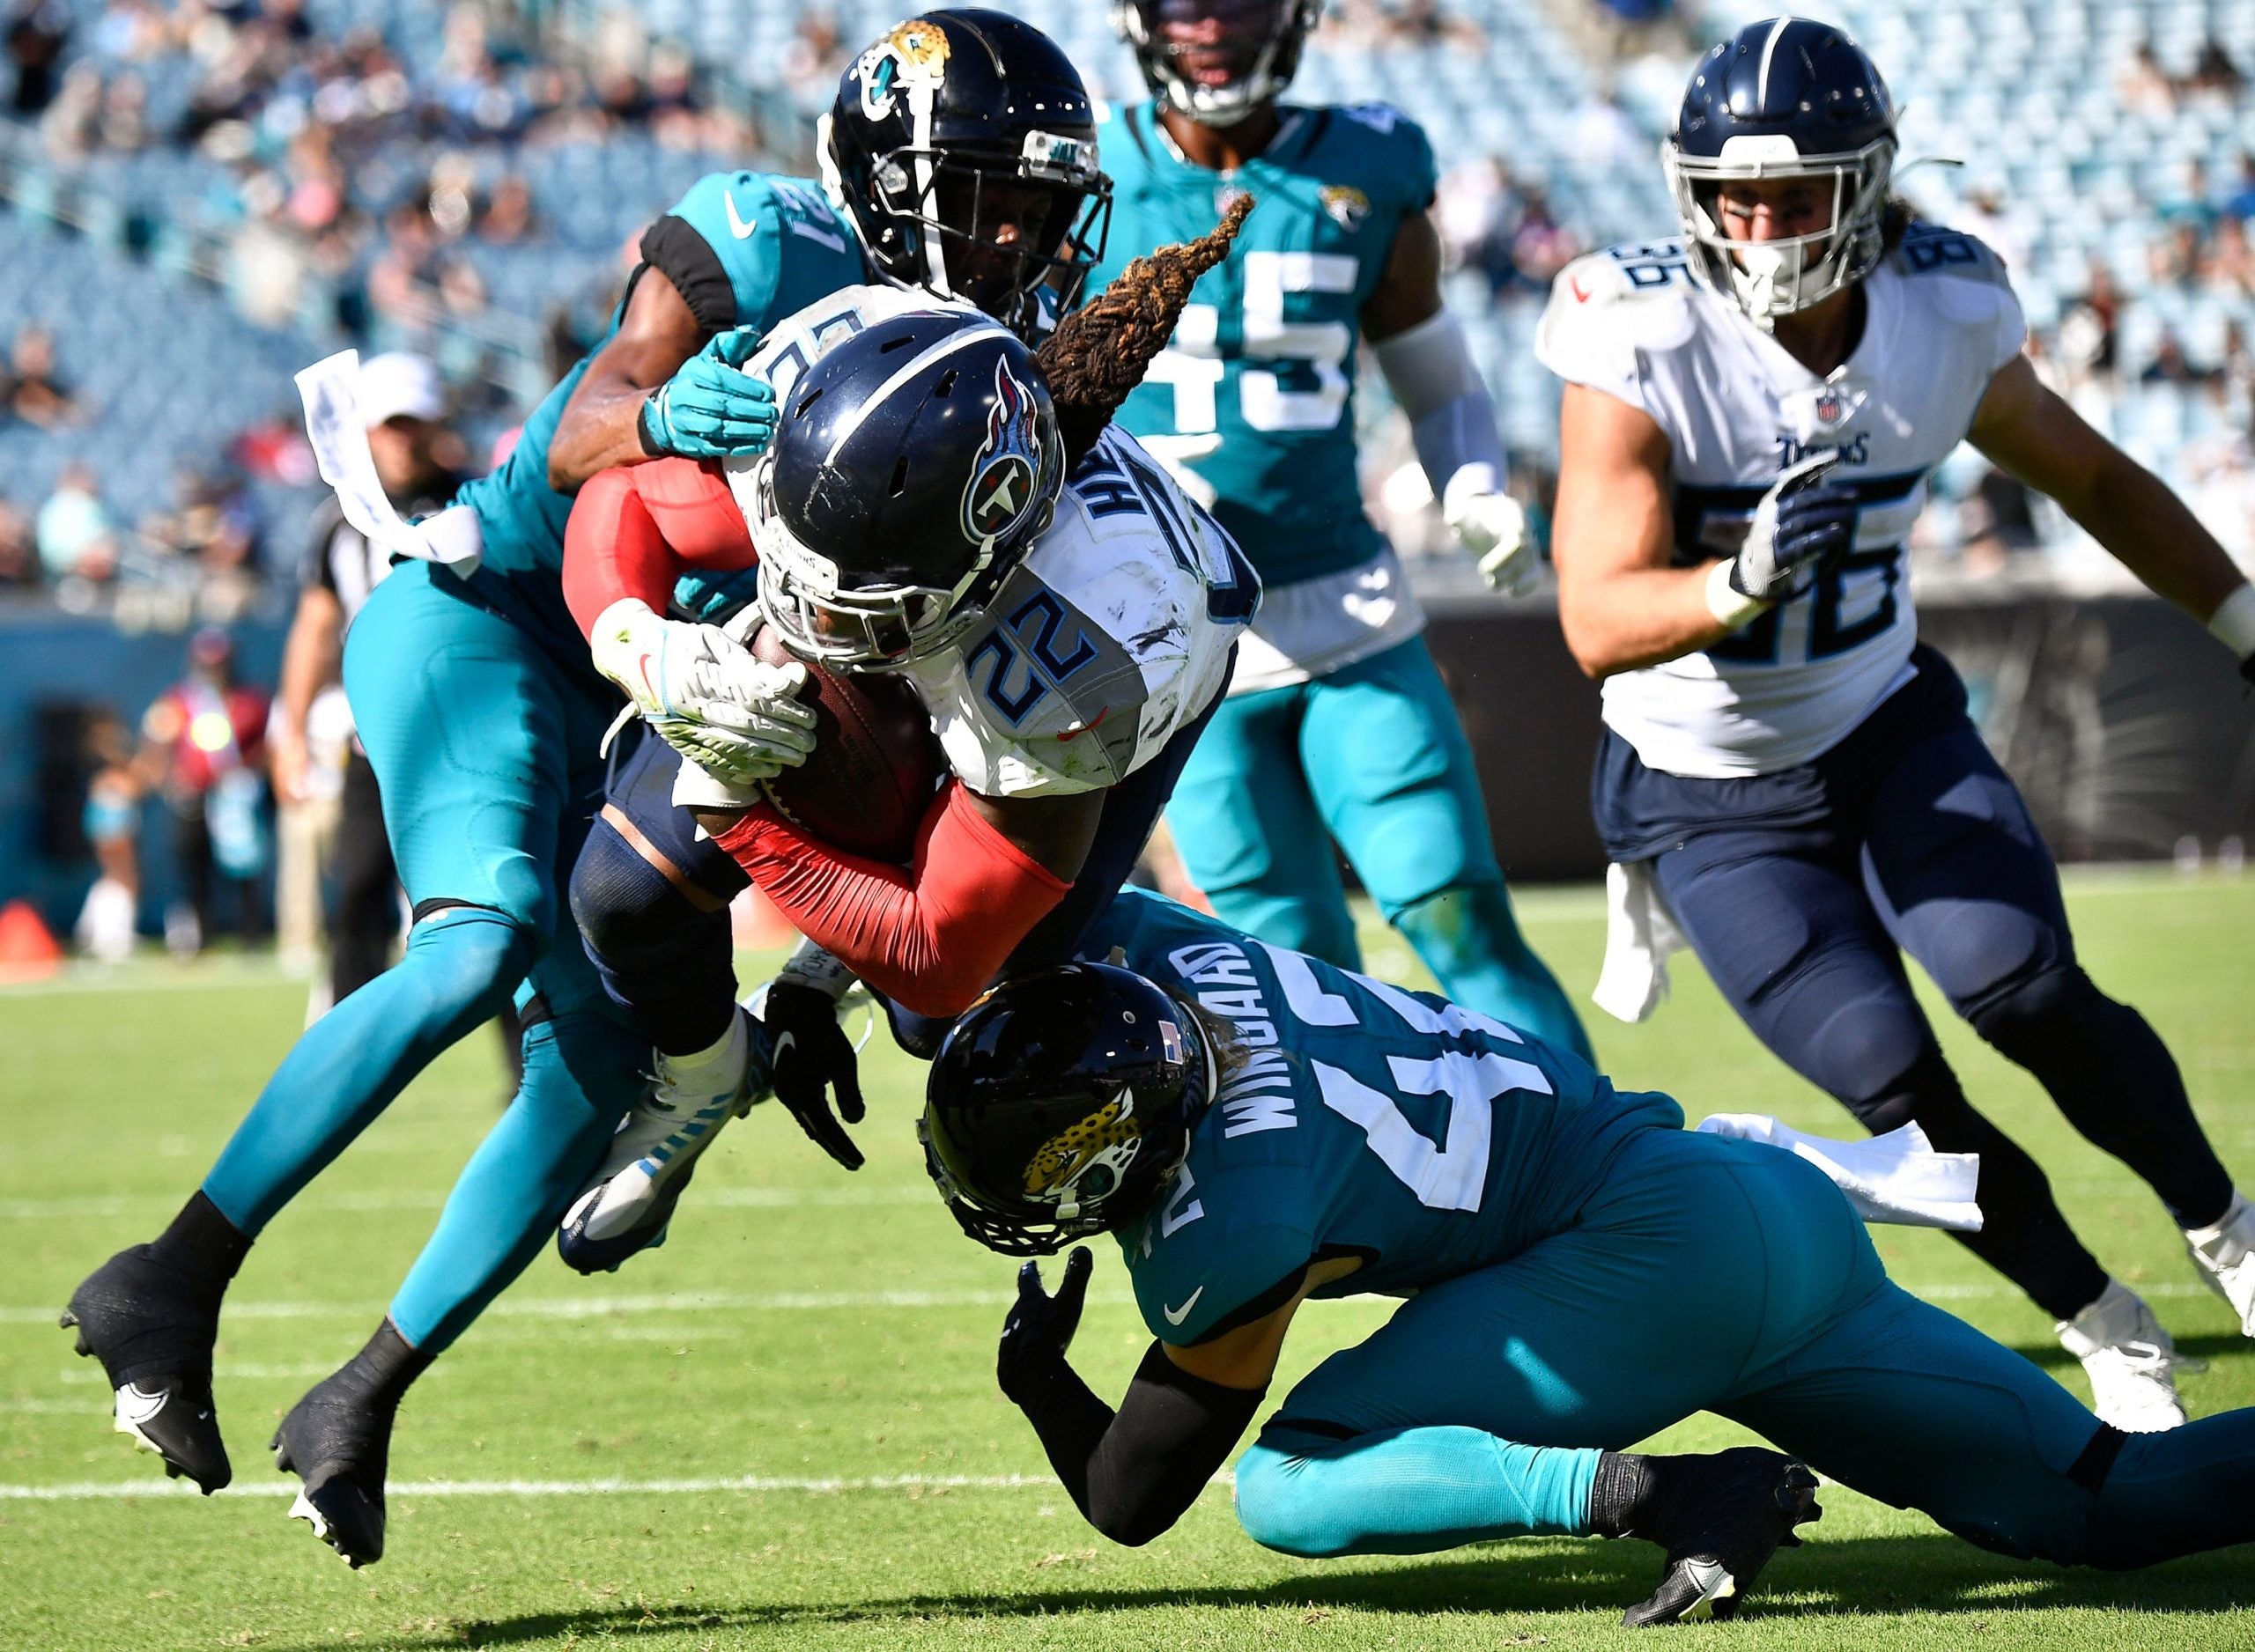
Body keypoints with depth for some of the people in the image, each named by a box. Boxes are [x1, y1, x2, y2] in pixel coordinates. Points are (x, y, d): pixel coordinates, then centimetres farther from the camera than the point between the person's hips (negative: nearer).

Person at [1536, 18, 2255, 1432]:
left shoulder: (1945, 316, -11)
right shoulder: (1641, 343, -24)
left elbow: (2093, 481, 8)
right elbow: (1598, 623, -30)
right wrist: (1744, 580, -49)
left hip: (1890, 729, 2)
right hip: (1711, 797, -2)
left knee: (2023, 990, -21)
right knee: (1895, 1088, -12)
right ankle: (2110, 1336, 9)